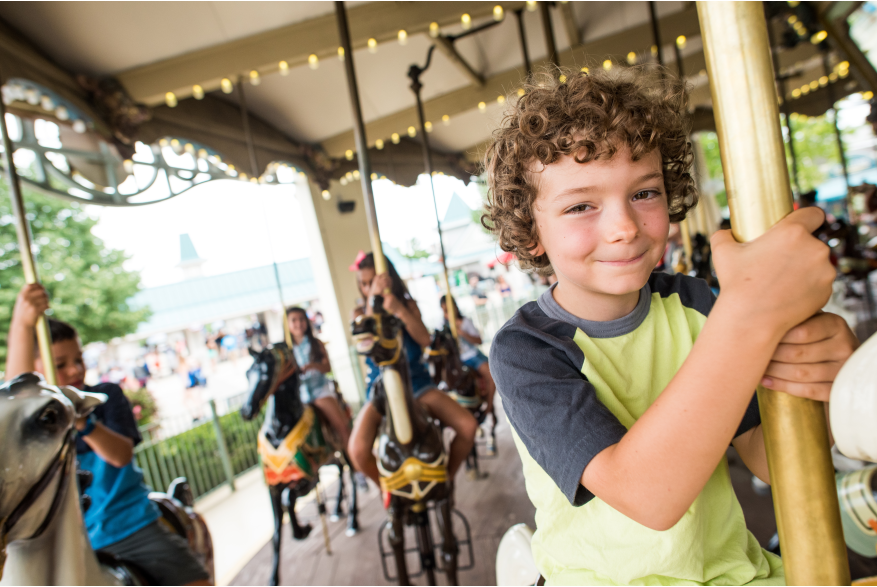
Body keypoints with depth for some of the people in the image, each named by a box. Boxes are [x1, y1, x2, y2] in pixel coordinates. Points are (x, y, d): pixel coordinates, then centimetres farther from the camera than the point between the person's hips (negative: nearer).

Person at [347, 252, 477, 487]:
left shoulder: (407, 304, 4)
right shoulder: (360, 312, 3)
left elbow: (425, 340, -13)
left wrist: (400, 311, -29)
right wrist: (372, 300, -27)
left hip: (416, 383, 1)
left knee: (468, 426, -17)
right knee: (357, 451, -26)